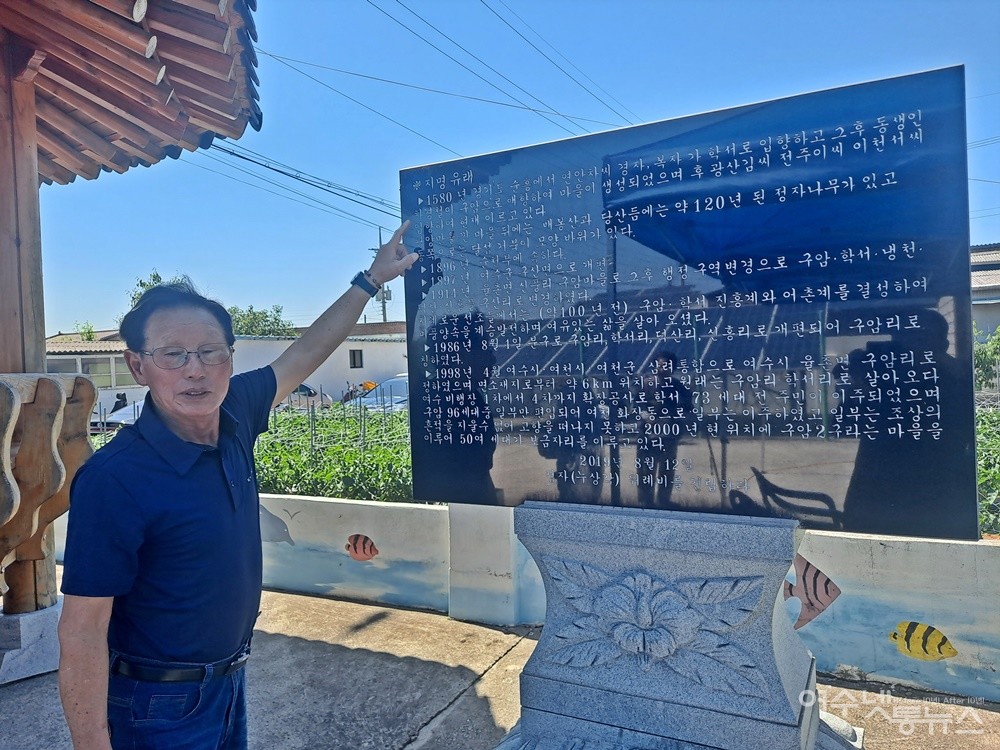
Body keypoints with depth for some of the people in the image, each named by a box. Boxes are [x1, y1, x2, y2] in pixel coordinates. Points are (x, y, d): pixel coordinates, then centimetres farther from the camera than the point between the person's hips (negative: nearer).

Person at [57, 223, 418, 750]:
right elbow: (82, 633, -23)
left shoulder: (234, 416, -9)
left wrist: (370, 280, 10)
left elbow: (302, 357, 5)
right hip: (158, 708, -6)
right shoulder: (114, 479, -27)